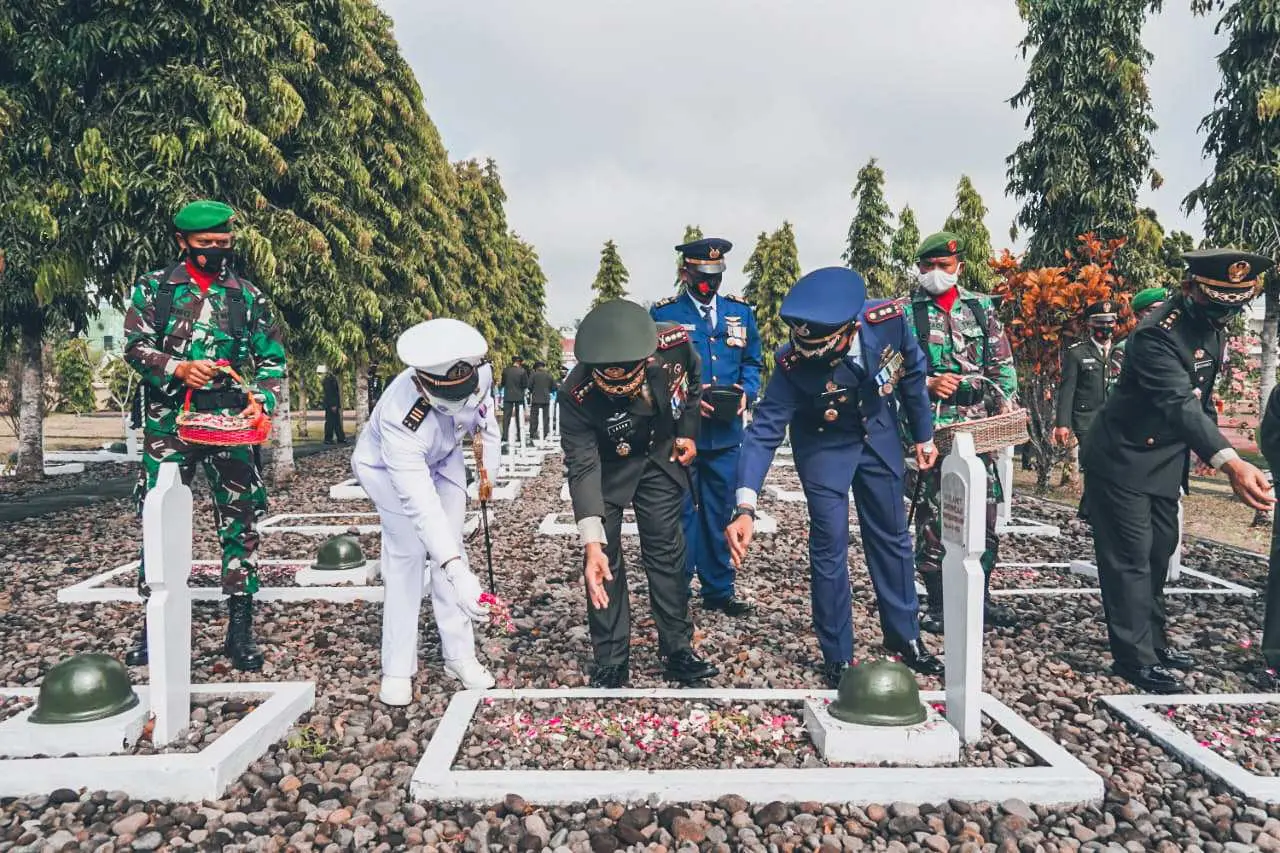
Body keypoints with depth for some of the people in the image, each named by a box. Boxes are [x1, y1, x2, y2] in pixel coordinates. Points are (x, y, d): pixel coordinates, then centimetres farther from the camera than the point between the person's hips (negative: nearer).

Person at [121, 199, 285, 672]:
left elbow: (272, 358, 7)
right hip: (168, 421, 0)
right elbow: (135, 346, 0)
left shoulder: (247, 294, 8)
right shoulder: (154, 287, 6)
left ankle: (240, 627, 7)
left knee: (239, 522, -1)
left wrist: (261, 400, -10)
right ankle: (154, 624, 18)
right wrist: (179, 369, -17)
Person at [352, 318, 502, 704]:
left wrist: (489, 468, 3)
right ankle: (397, 669, -3)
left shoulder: (479, 373, -31)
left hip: (442, 460, 5)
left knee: (449, 548, 0)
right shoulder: (401, 420, -45)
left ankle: (460, 655, 10)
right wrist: (458, 572, -58)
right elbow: (421, 504, -50)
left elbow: (485, 412, -5)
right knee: (407, 553, -15)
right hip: (388, 467, -4)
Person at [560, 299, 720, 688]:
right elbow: (582, 469, -34)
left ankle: (678, 651, 17)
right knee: (604, 560, -4)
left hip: (661, 456, 2)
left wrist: (688, 433, -2)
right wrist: (592, 543, -42)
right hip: (607, 468, -2)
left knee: (667, 552, 5)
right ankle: (611, 663, 9)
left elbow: (692, 381, -2)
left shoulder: (675, 344, -28)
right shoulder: (578, 394, -35)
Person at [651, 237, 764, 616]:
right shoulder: (663, 314, -2)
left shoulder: (740, 311, 9)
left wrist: (745, 393, -6)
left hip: (726, 433, 4)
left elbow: (752, 364, 14)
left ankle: (719, 589, 24)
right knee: (680, 514, 2)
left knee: (719, 513, 12)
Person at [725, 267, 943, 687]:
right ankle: (837, 658, 14)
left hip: (878, 435, 3)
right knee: (830, 547, -4)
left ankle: (904, 636, 33)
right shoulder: (794, 364, -33)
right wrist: (745, 508, -43)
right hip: (824, 446, -3)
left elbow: (912, 372, -7)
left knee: (892, 537, 14)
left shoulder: (888, 320, -27)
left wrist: (924, 436, 4)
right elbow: (764, 431, -32)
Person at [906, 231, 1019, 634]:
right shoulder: (908, 312, 4)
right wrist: (928, 383, -14)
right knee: (932, 516, -1)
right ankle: (937, 604, 11)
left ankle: (980, 597, 23)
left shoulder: (982, 307, 12)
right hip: (931, 427, -3)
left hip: (981, 425, 3)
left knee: (984, 513, 8)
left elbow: (1003, 362, 11)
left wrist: (1005, 403, -2)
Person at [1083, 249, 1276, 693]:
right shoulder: (1157, 335, -26)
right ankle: (1135, 657, 4)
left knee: (1158, 553, 16)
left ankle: (1152, 639, 29)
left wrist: (1209, 446, 8)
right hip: (1123, 461, -9)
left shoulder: (1212, 326, 3)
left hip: (1166, 461, 9)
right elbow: (1180, 404, -39)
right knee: (1130, 558, -5)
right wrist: (1230, 461, -50)